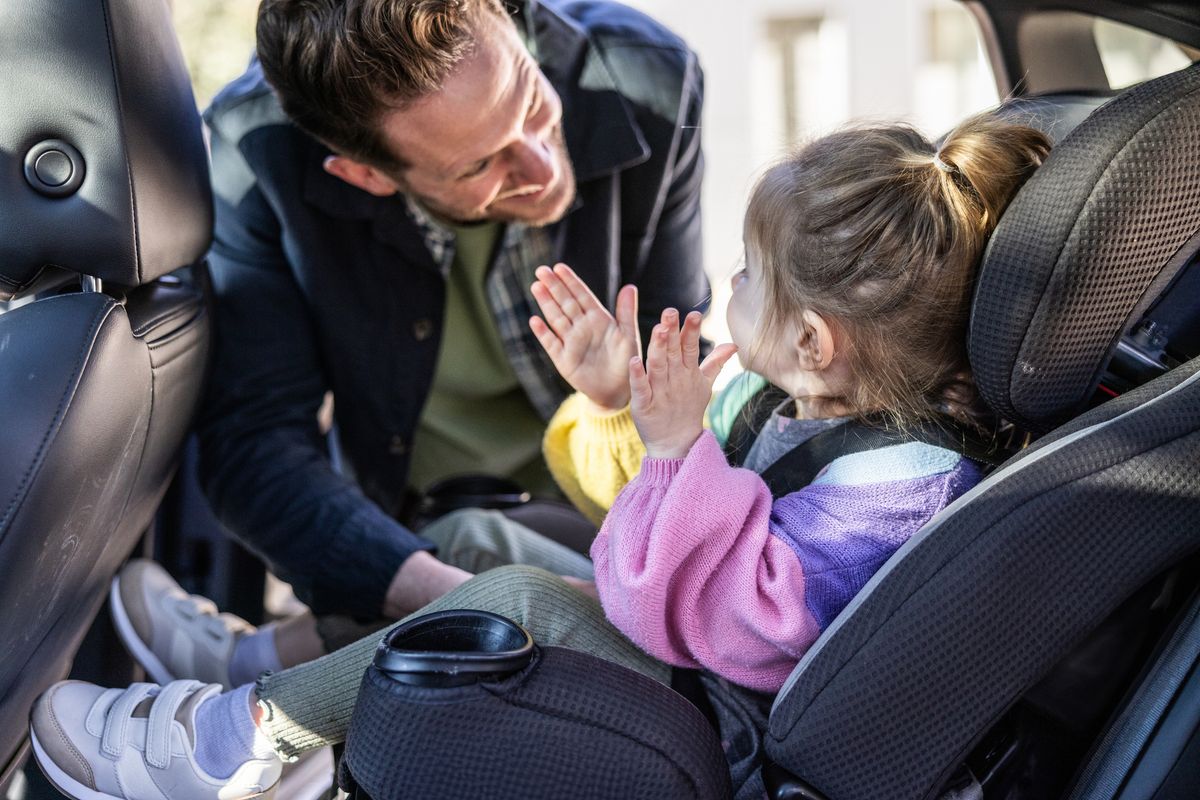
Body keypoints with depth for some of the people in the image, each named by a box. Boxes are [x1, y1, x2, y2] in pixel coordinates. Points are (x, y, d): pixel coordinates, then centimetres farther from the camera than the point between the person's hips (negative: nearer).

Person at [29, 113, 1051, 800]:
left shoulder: (901, 481, -26)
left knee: (521, 603, -26)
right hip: (684, 653, 10)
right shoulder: (782, 394, 2)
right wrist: (621, 407, -1)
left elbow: (741, 621, -34)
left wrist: (681, 451, -34)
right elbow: (642, 495, 15)